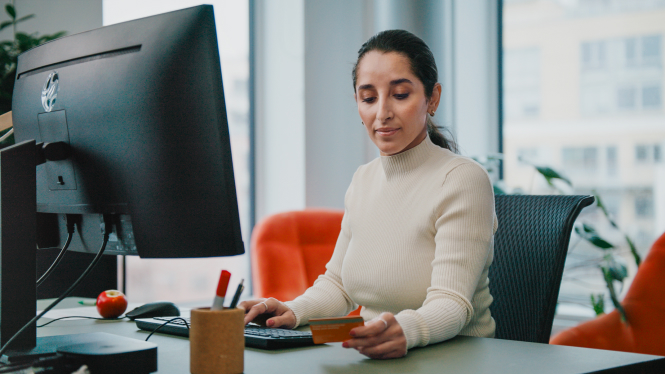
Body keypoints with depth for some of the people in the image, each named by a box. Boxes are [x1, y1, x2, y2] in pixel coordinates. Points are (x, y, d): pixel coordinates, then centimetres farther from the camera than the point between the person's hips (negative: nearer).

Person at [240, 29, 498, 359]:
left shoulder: (463, 181, -11)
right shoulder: (363, 180, 12)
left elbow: (451, 303, -20)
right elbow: (338, 283, 17)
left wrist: (405, 330, -42)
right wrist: (294, 311, -3)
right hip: (372, 359, 5)